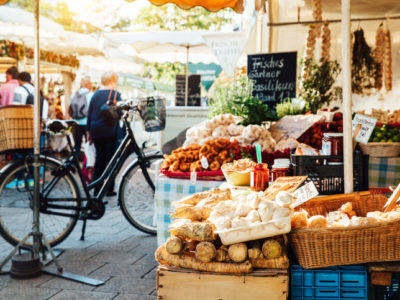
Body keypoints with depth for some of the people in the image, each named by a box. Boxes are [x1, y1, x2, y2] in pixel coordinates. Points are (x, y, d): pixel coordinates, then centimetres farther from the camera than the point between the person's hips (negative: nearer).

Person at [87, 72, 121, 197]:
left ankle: (97, 188, 13)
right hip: (110, 132, -5)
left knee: (99, 158, 11)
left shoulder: (95, 94, 10)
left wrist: (89, 131, 16)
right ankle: (109, 189, 1)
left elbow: (89, 114, 11)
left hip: (96, 131, 5)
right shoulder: (115, 94, -5)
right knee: (110, 158, 1)